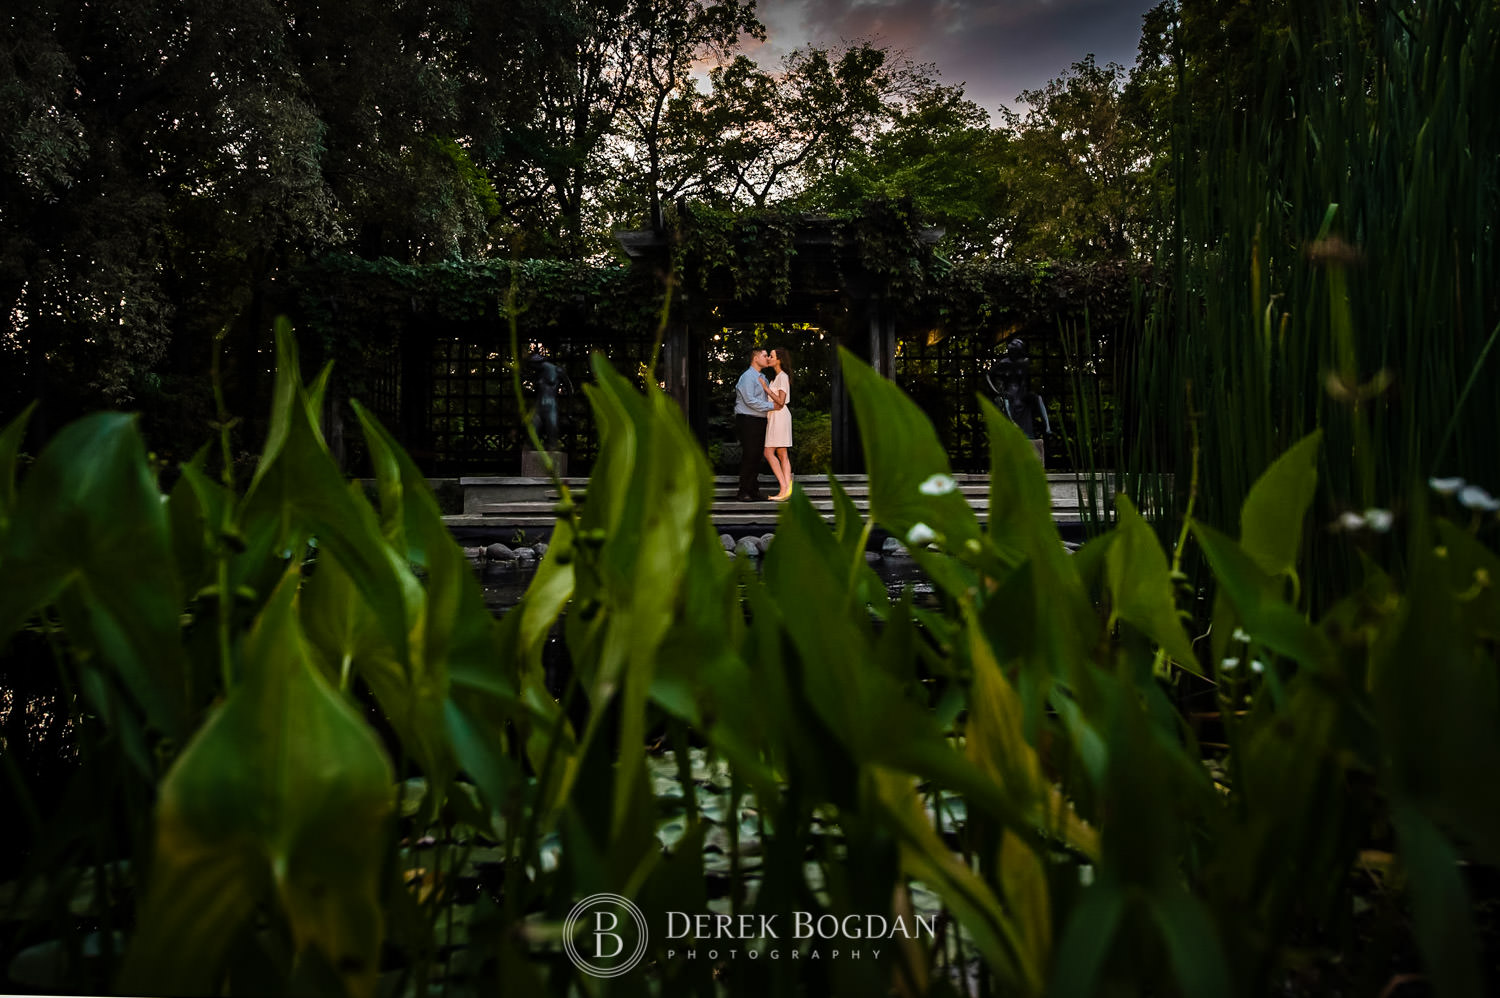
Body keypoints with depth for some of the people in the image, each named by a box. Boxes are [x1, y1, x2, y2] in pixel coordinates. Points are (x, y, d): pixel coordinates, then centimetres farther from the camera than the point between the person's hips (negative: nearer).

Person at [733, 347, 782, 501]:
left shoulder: (762, 377, 19)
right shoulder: (747, 377, -9)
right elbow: (750, 400, -18)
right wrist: (771, 406, -16)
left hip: (760, 421, 9)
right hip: (747, 421, -9)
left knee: (756, 457, 10)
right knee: (748, 456, -9)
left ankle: (753, 490, 16)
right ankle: (743, 492, -5)